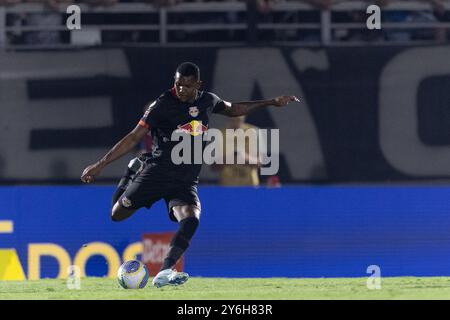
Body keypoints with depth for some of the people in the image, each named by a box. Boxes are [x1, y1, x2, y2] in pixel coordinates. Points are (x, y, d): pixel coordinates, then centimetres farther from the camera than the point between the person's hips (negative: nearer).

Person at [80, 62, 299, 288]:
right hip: (156, 173, -2)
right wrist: (100, 165, -13)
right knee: (117, 215, -5)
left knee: (191, 219, -27)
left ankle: (164, 273, -37)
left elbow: (233, 109, 30)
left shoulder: (207, 101, 8)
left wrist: (271, 102, 30)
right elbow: (134, 138, -8)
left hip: (186, 182, 2)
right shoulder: (163, 104, -7)